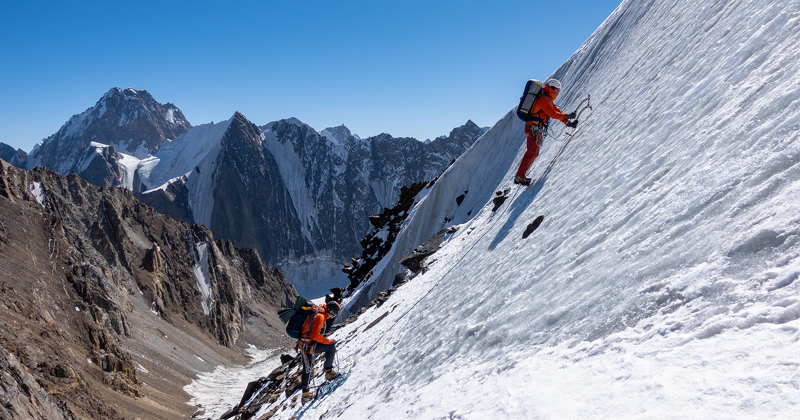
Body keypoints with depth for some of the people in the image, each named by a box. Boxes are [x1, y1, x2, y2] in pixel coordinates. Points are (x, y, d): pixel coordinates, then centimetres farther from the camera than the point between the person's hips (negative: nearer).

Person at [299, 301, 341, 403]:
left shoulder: (319, 315, 15)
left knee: (307, 369, 18)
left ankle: (305, 393, 26)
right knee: (331, 346, -10)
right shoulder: (320, 317, -17)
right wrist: (328, 341, -15)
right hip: (309, 345, -11)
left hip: (304, 346, 11)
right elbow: (315, 335, -24)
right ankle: (328, 371, -5)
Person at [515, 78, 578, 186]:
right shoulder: (544, 98, -13)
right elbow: (553, 114, -19)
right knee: (532, 152, -12)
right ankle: (519, 177, -12)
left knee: (534, 153, 12)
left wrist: (567, 122, 9)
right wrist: (567, 116, -10)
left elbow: (557, 110, 18)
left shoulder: (548, 99, 20)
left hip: (537, 129, 11)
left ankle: (520, 176, 12)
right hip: (534, 129, -11)